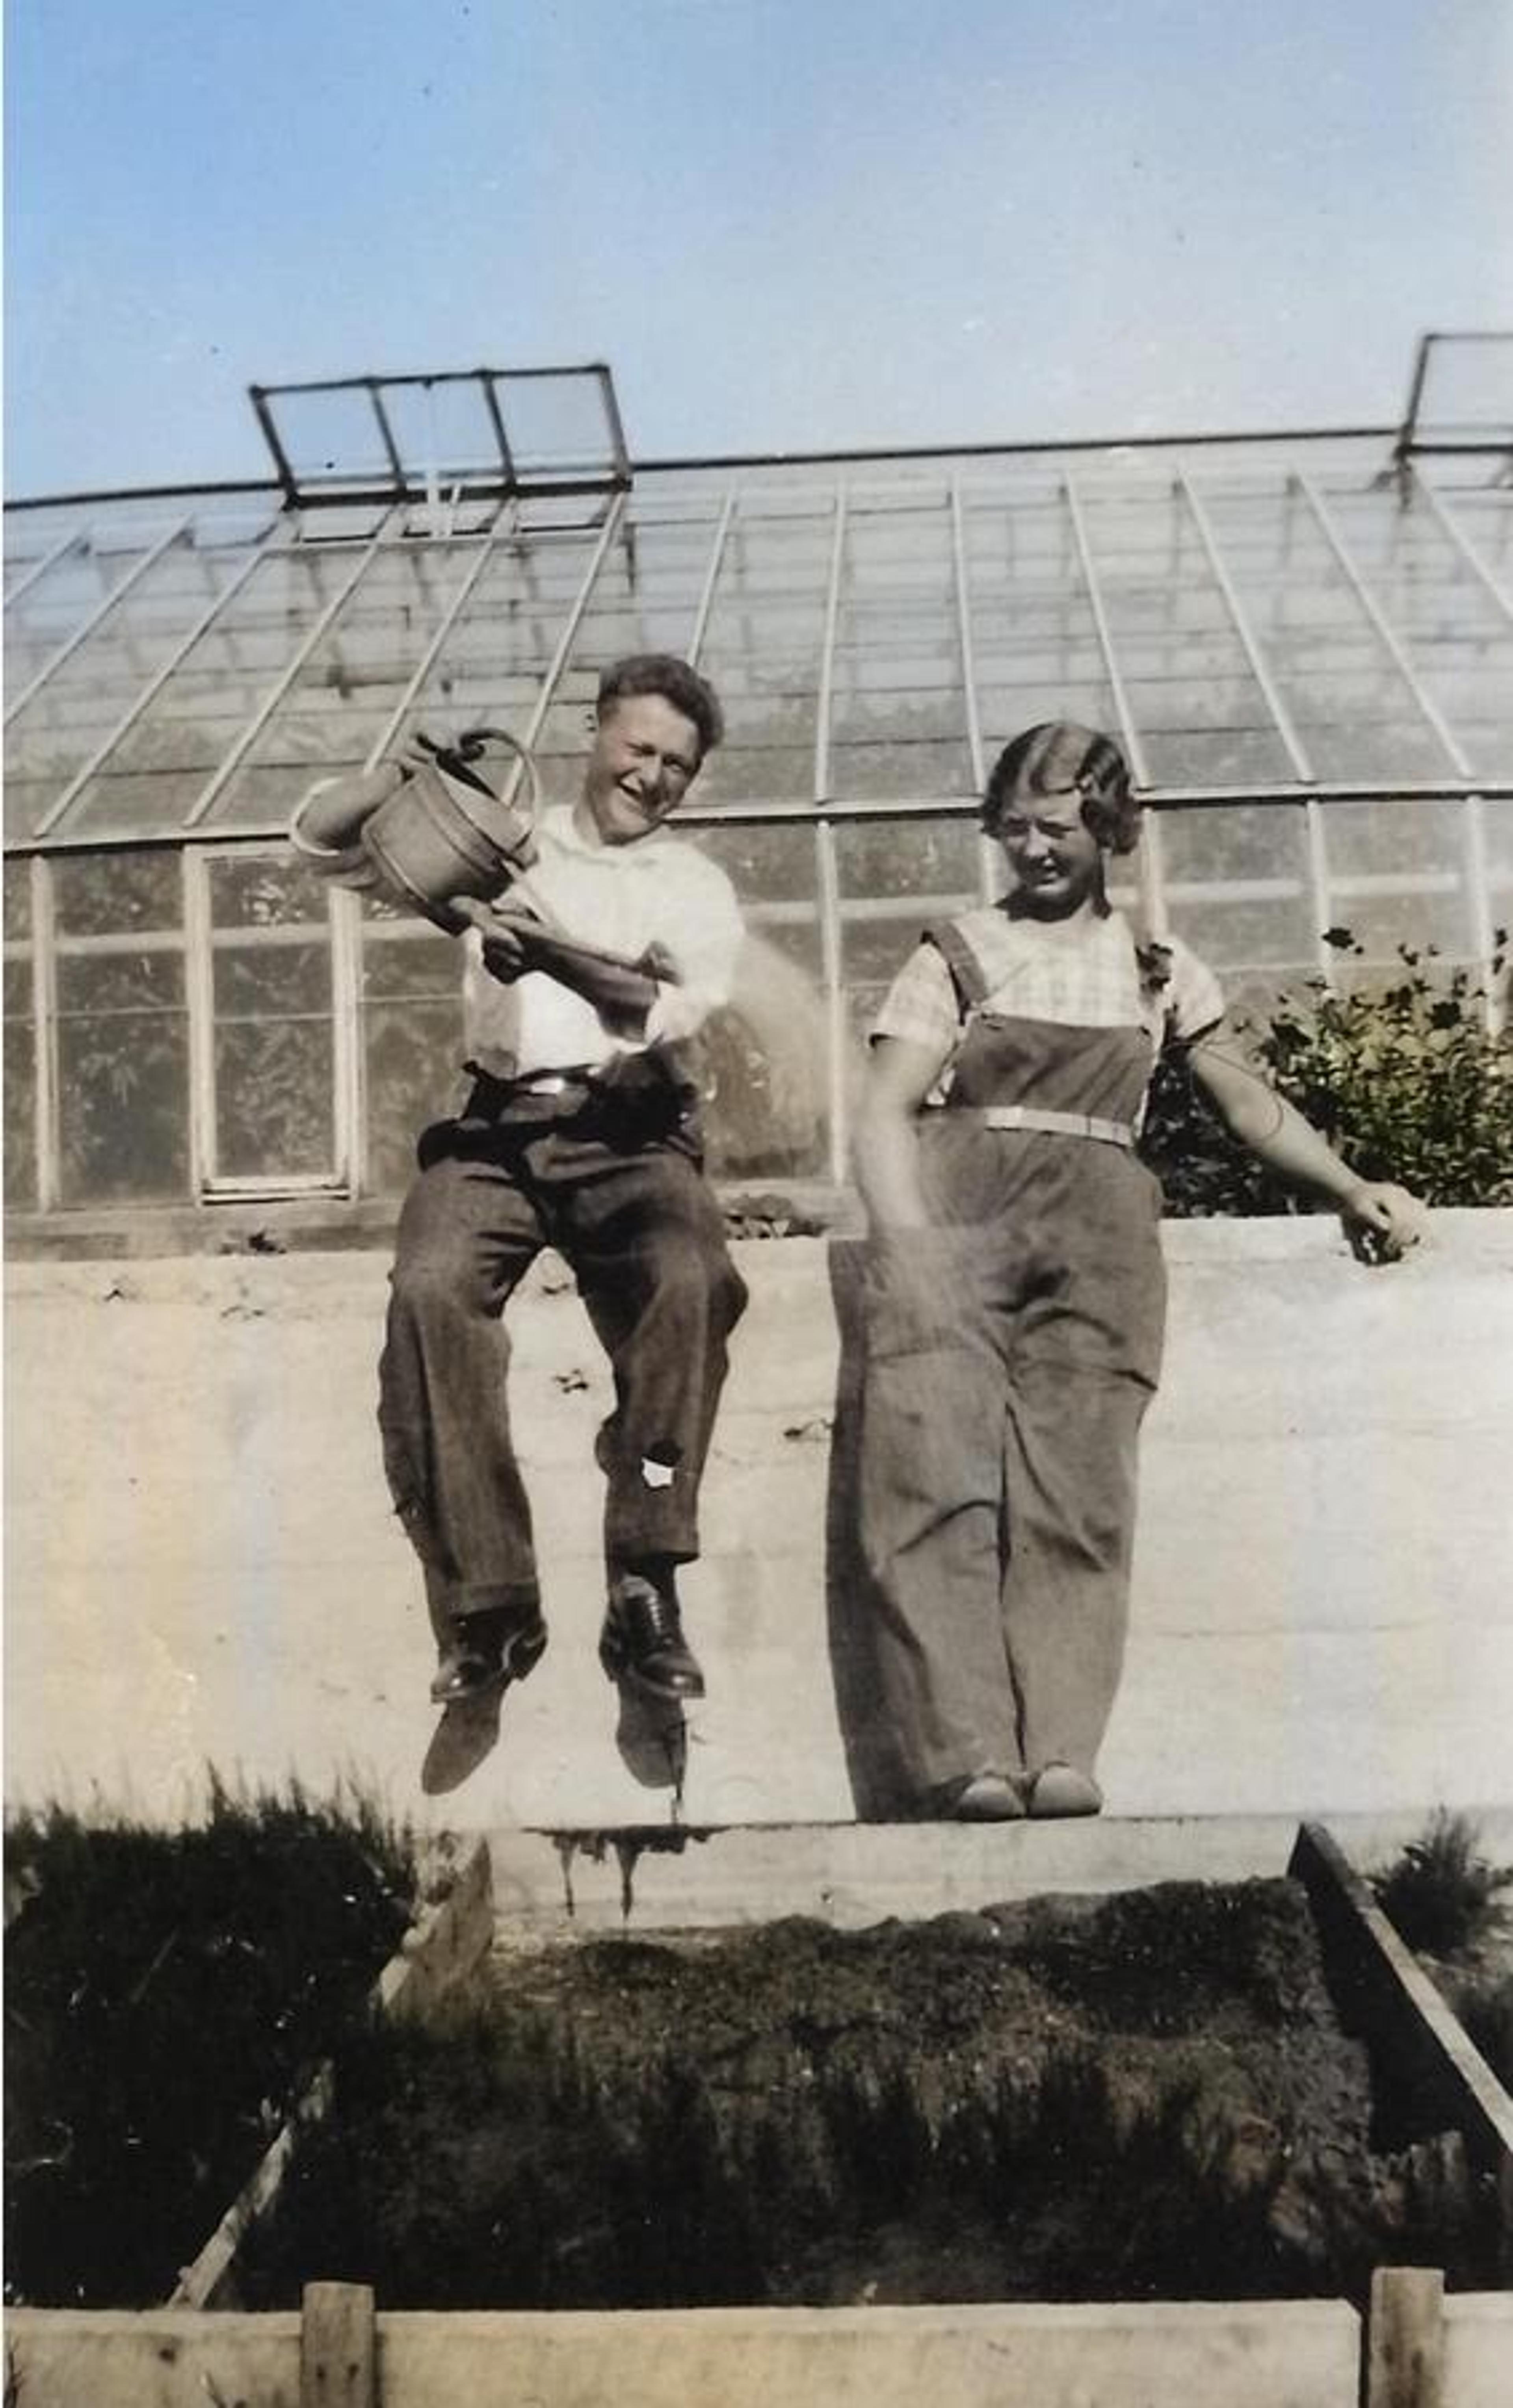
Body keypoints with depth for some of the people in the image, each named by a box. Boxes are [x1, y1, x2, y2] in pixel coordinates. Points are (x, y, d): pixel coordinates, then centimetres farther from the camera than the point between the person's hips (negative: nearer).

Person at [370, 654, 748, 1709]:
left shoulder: (698, 887, 17)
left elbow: (675, 1009, -6)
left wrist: (547, 954, -22)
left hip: (631, 1135, 0)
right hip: (499, 1122, 1)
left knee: (693, 1282, -31)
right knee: (431, 1288, -28)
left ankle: (645, 1591, -24)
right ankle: (487, 1600, -22)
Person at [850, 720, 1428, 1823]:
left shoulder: (1158, 969, 24)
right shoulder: (956, 957, 18)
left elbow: (1250, 1101, 28)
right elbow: (887, 1112, 7)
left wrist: (1354, 1186, 14)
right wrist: (914, 1250, -9)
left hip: (1097, 1218, 1)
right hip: (957, 1202, -1)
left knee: (1077, 1486, -18)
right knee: (938, 1473, -19)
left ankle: (1059, 1754, -26)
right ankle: (962, 1755, -26)